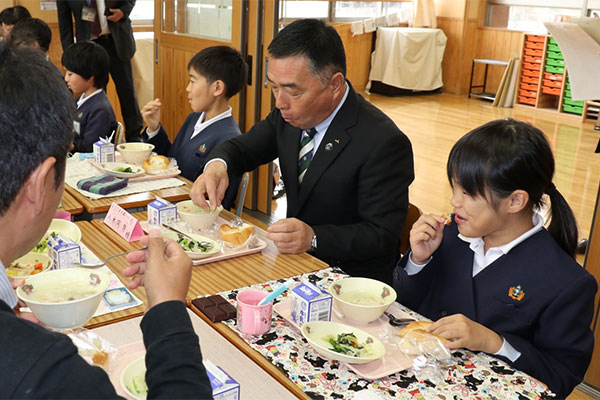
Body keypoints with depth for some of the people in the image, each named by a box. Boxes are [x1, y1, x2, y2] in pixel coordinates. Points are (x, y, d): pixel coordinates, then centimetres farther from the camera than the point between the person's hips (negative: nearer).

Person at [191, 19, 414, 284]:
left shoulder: (384, 143, -23)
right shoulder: (290, 114, -3)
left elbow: (383, 235, -19)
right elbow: (243, 147, 9)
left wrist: (314, 238, -33)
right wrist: (218, 164, -15)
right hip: (294, 262, 7)